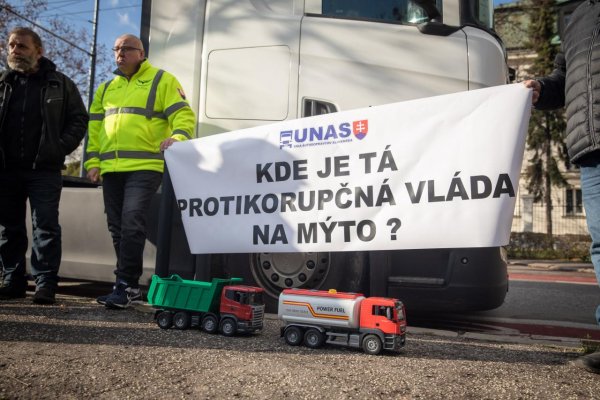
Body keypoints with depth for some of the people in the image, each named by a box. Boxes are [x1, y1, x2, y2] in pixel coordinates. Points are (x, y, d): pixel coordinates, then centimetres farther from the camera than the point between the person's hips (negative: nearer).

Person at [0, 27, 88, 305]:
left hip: (44, 170, -4)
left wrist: (60, 148, -7)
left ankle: (45, 284, -3)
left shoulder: (60, 84, 6)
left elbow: (79, 120, 5)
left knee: (46, 226, -6)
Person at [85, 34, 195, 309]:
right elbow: (94, 127, 21)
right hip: (111, 169, 7)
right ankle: (129, 287, 17)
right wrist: (93, 161, 10)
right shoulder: (106, 89, 23)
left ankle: (126, 285, -10)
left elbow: (183, 115, -3)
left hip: (144, 167, -6)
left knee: (131, 223, -17)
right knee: (117, 227, 7)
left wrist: (178, 137, -23)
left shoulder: (162, 80, 6)